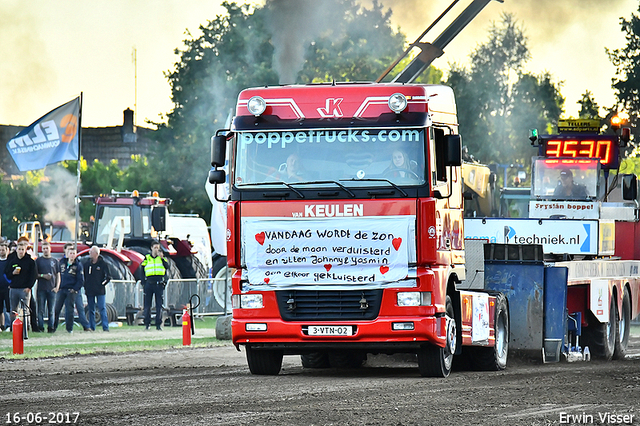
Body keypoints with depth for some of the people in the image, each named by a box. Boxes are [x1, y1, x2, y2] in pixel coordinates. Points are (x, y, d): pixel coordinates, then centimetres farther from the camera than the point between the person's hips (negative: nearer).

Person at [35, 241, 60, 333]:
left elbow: (58, 275, 14)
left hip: (52, 289, 2)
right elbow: (34, 274, 6)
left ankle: (50, 327, 6)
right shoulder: (38, 260, 7)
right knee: (41, 310, -4)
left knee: (51, 311, 2)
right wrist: (43, 276, -11)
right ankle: (40, 327, 0)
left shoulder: (54, 261, 13)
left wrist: (57, 287, 1)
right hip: (41, 288, -2)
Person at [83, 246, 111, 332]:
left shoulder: (102, 264, -1)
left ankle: (105, 327, -8)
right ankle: (91, 327, 10)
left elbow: (108, 277, 1)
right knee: (91, 309, 6)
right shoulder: (87, 264, 9)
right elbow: (84, 276, 15)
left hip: (100, 291, -4)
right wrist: (85, 287, 5)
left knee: (102, 308, -8)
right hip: (89, 291, 4)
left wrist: (102, 284, -6)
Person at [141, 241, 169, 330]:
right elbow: (142, 270, 11)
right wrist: (143, 283, 4)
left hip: (159, 284, 0)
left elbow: (167, 267, -7)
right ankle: (147, 323, 8)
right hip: (149, 283, 0)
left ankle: (158, 324, 4)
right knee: (147, 304, 1)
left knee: (159, 305, -1)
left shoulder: (162, 258, 9)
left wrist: (161, 258, -18)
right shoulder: (147, 258, 10)